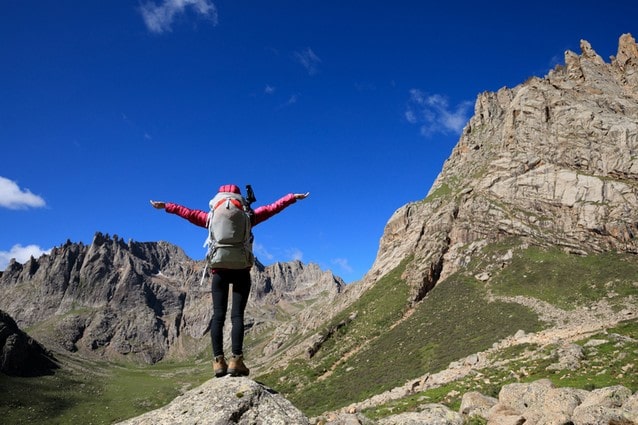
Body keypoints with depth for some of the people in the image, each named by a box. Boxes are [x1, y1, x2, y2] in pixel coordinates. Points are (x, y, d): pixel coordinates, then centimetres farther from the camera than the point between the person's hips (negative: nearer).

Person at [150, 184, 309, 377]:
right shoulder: (248, 216, 7)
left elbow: (189, 213, 19)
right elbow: (271, 208, 12)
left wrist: (166, 206, 31)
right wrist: (293, 197, 21)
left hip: (220, 270, 1)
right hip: (241, 269, -1)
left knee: (218, 315, 1)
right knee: (237, 315, -5)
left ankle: (218, 361, -5)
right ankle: (236, 360, -13)